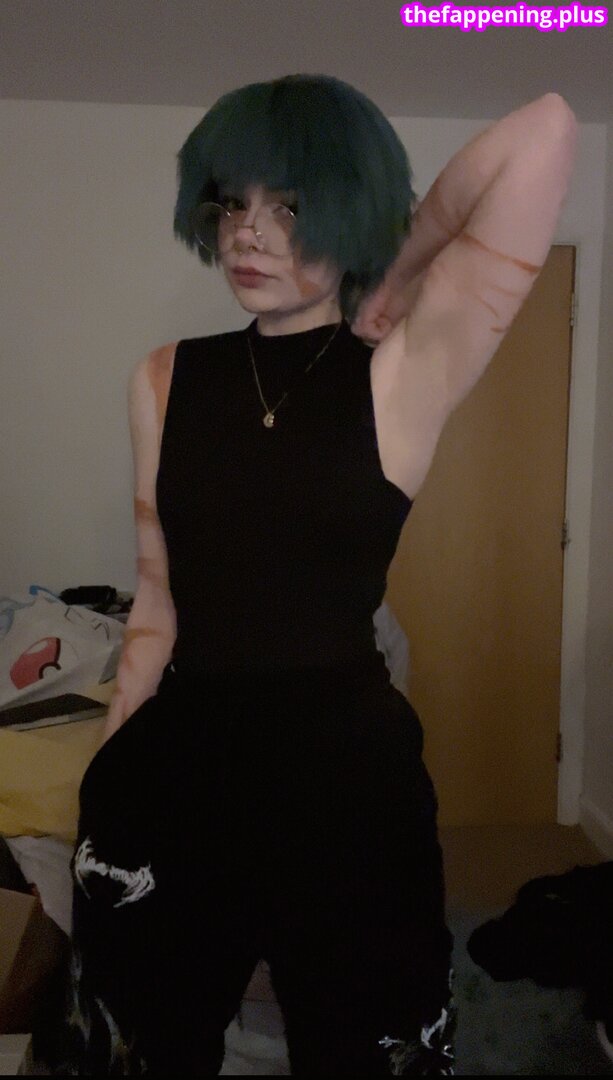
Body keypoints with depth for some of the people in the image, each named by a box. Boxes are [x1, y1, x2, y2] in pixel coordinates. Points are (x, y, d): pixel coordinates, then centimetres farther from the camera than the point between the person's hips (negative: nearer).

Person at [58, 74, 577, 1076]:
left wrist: (396, 273, -4)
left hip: (348, 767, -2)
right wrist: (109, 765, 10)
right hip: (174, 769, 3)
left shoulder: (404, 376, -8)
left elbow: (547, 129, -15)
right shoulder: (164, 379, 3)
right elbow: (159, 597, 7)